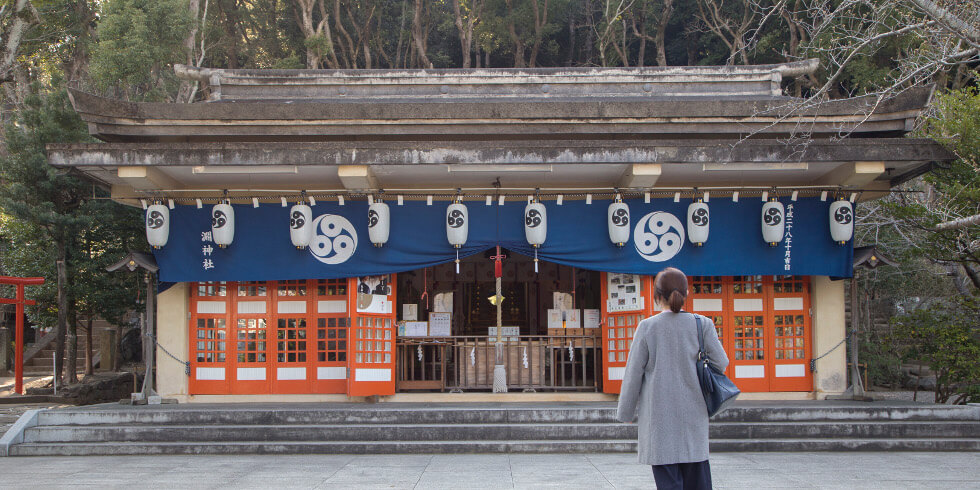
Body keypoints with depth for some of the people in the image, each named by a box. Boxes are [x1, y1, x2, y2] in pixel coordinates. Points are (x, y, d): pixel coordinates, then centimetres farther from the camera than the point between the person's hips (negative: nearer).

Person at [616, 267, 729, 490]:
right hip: (693, 413, 2)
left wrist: (626, 412, 7)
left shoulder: (647, 327, -6)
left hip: (659, 414, -2)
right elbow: (720, 364, 2)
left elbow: (633, 373, -3)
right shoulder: (702, 325, -2)